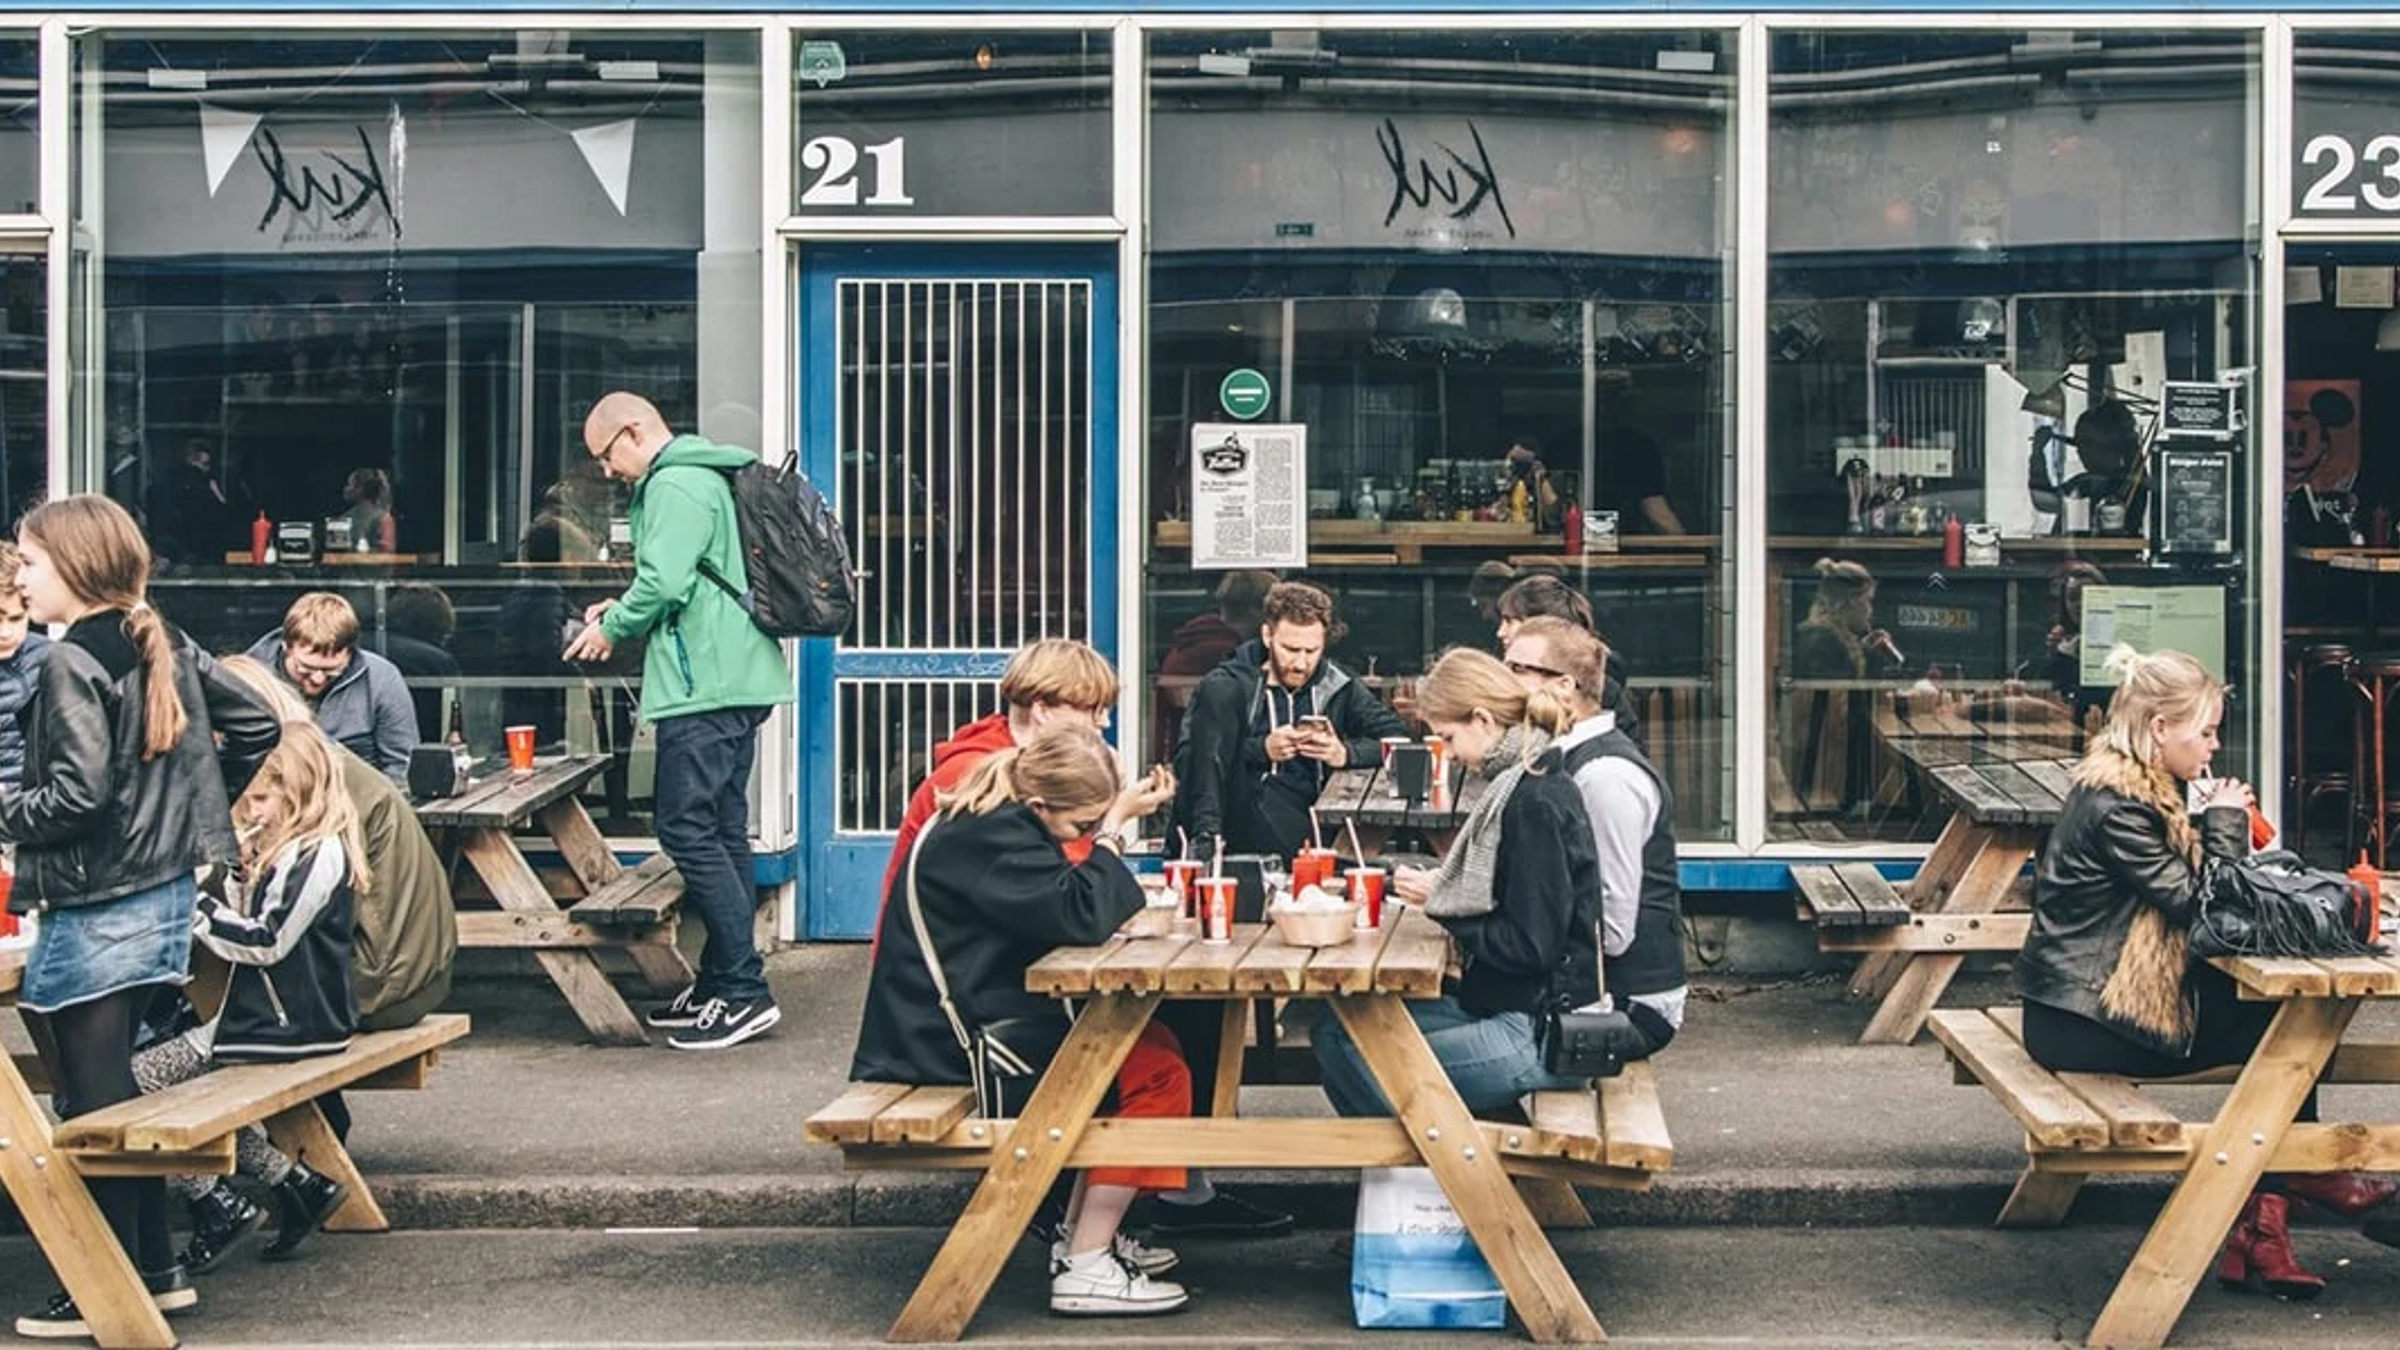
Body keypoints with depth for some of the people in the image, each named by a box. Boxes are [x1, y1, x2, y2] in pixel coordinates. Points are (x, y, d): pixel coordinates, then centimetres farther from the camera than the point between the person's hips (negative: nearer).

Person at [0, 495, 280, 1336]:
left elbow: (78, 794, -24)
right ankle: (157, 1271, 25)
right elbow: (256, 723, 13)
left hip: (95, 913, -9)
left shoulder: (71, 664, -17)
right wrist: (197, 807, 18)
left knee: (94, 1107, 2)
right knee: (118, 1092, 19)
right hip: (166, 897, 9)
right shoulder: (166, 647, 7)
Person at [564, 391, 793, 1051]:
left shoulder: (675, 486, -11)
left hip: (704, 687, -11)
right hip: (737, 681, 11)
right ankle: (721, 984, 19)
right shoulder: (704, 477, 21)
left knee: (688, 831, -10)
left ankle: (744, 990, -10)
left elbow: (663, 581, -21)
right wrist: (621, 612, 15)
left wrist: (613, 628, -3)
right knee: (722, 833, 13)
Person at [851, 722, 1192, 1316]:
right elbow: (1083, 917, -30)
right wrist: (1111, 829, -19)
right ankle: (1084, 1268, -9)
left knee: (1145, 1042, 15)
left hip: (986, 1019, 11)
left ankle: (1085, 1235, 19)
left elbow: (1072, 910, 13)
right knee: (1158, 1073, -11)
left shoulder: (1002, 821, 12)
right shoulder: (992, 835, -21)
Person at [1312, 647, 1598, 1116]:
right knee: (1337, 1032, 4)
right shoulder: (1526, 787, 12)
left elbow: (1531, 947, -20)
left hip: (1538, 1034, -10)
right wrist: (1442, 887, 4)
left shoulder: (1536, 804, -18)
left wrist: (1442, 902, -10)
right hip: (1513, 1010, 10)